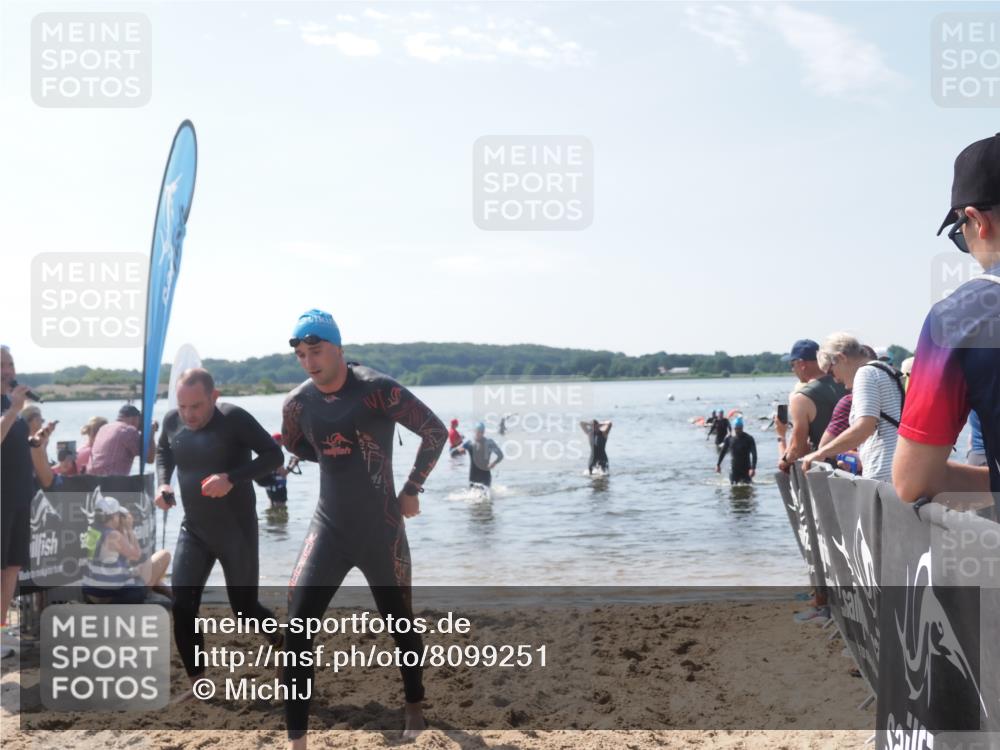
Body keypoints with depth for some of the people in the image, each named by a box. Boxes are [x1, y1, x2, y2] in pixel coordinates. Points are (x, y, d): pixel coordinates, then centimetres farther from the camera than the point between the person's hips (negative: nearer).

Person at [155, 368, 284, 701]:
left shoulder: (233, 418, -19)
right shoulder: (172, 421, -3)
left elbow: (274, 454, -19)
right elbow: (163, 453, 18)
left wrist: (233, 478, -31)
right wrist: (163, 483, -1)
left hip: (237, 530, -5)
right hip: (193, 529, 5)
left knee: (244, 608, 4)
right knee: (181, 606, -3)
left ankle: (285, 644, 35)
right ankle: (197, 683, 12)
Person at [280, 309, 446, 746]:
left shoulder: (378, 390, -16)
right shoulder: (297, 403, -2)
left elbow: (436, 432, -8)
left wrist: (411, 491, -5)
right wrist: (338, 459, 8)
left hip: (381, 530, -3)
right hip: (327, 529, 3)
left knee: (400, 623, 14)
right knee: (297, 628, -10)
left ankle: (414, 706, 39)